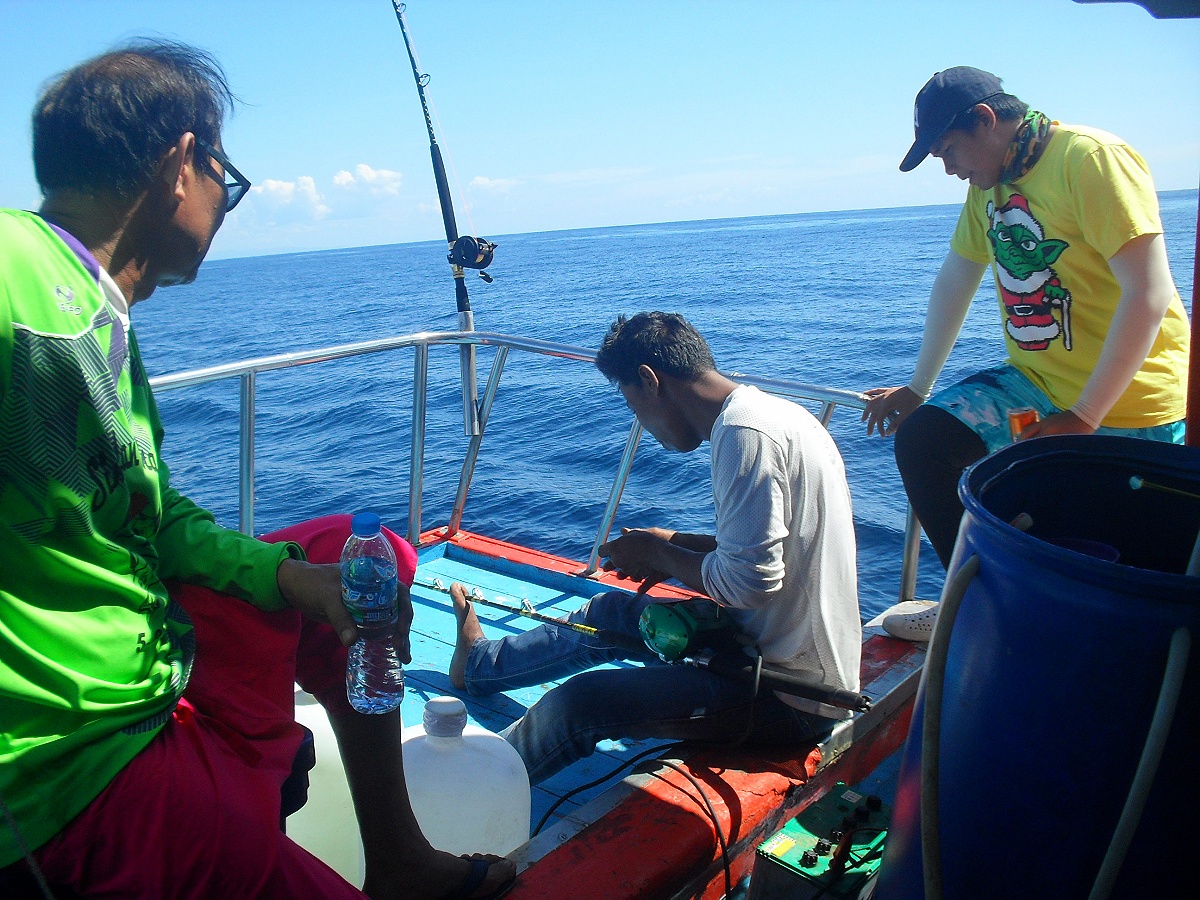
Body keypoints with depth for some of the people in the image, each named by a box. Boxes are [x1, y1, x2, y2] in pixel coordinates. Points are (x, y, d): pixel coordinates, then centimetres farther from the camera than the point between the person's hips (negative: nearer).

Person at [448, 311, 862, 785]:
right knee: (612, 611, 21)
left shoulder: (744, 432, -23)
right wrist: (679, 546, 8)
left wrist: (658, 554, -12)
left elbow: (750, 581, -29)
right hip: (787, 649, 10)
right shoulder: (770, 410, 8)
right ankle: (479, 663, 42)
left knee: (580, 700, -14)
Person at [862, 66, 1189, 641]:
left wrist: (1082, 417, -22)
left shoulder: (1091, 159, -18)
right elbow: (955, 281, 15)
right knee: (920, 438, -4)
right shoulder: (989, 181, 8)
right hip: (1036, 379, 7)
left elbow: (1150, 294, -23)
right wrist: (917, 389, 18)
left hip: (1127, 398, -7)